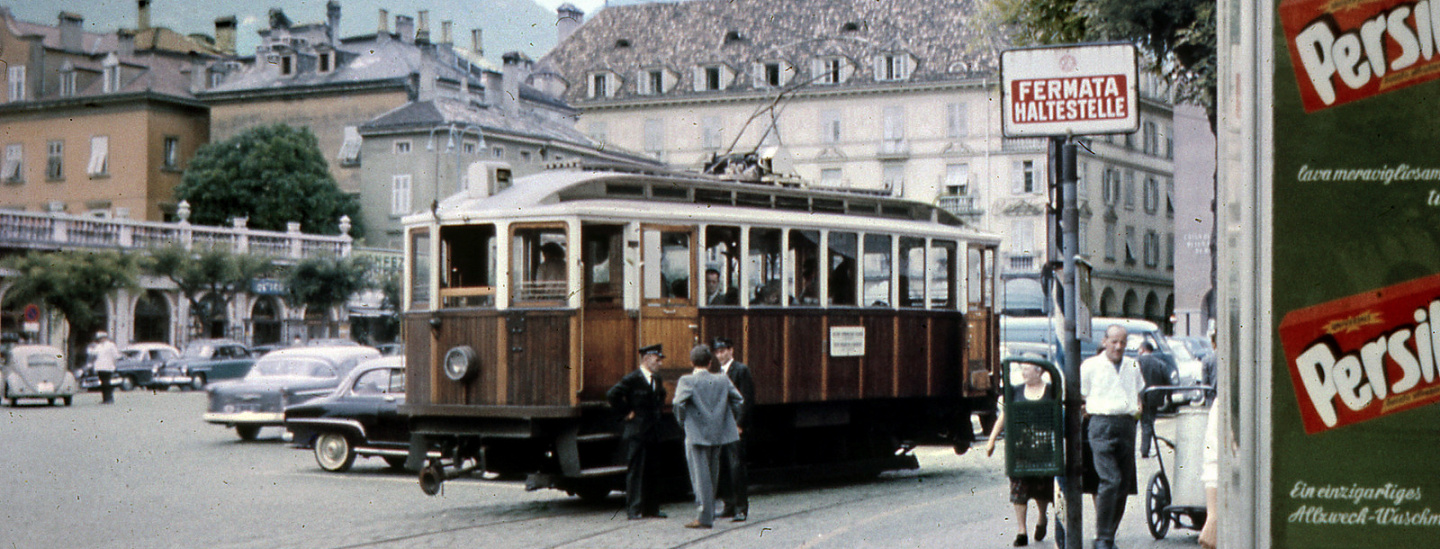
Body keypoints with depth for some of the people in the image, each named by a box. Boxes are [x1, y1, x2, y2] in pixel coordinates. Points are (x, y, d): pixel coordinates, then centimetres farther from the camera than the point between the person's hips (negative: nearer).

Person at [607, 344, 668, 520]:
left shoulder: (657, 380, 14)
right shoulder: (632, 379, -10)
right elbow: (612, 395, -17)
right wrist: (627, 412, -12)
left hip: (653, 433, 8)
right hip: (637, 433, -7)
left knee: (651, 472, 10)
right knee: (635, 471, -5)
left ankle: (651, 509, 16)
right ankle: (634, 510, -3)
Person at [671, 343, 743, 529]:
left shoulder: (686, 381, -8)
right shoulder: (722, 379, 6)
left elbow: (679, 403, -20)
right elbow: (738, 400, 5)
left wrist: (682, 421, -4)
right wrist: (729, 420, 15)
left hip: (697, 433, -5)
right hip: (719, 432, 5)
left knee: (701, 476, -3)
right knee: (712, 475, 17)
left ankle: (705, 517, -5)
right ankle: (709, 512, 27)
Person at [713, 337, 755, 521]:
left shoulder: (741, 370, -6)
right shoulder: (719, 373, 17)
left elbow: (747, 400, -11)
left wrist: (739, 424, -16)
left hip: (735, 426, -8)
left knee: (736, 466, -9)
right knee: (723, 466, 8)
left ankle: (742, 508, -6)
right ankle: (729, 505, 15)